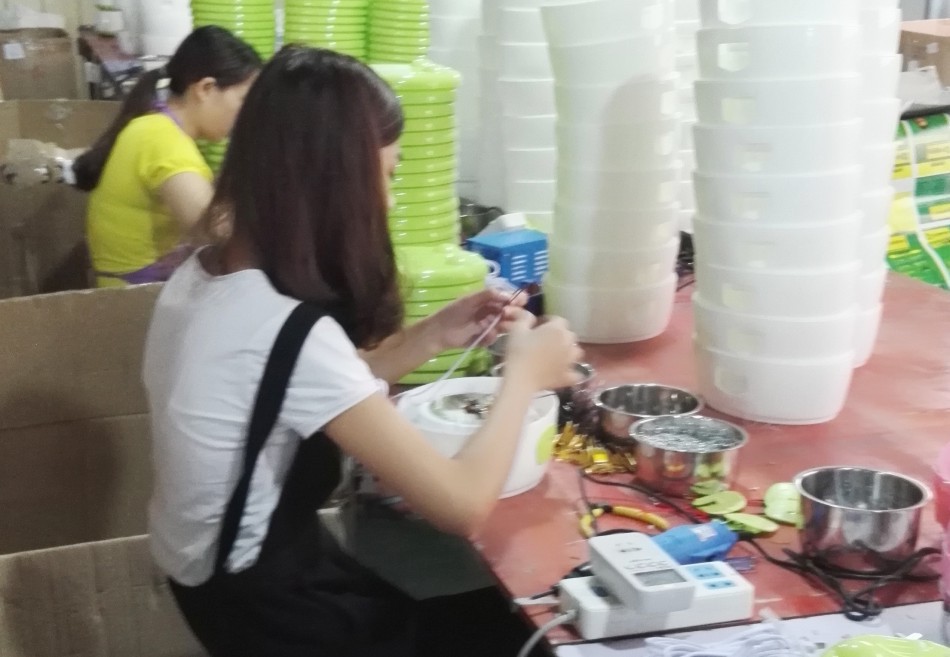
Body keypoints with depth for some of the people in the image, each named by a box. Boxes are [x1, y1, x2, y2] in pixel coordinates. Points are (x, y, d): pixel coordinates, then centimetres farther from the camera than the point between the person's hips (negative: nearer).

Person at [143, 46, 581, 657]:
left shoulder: (206, 271, -5)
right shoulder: (289, 332, -31)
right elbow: (463, 505, -28)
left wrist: (434, 336, 1)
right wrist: (525, 373, -13)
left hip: (223, 565, 8)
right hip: (263, 607, -8)